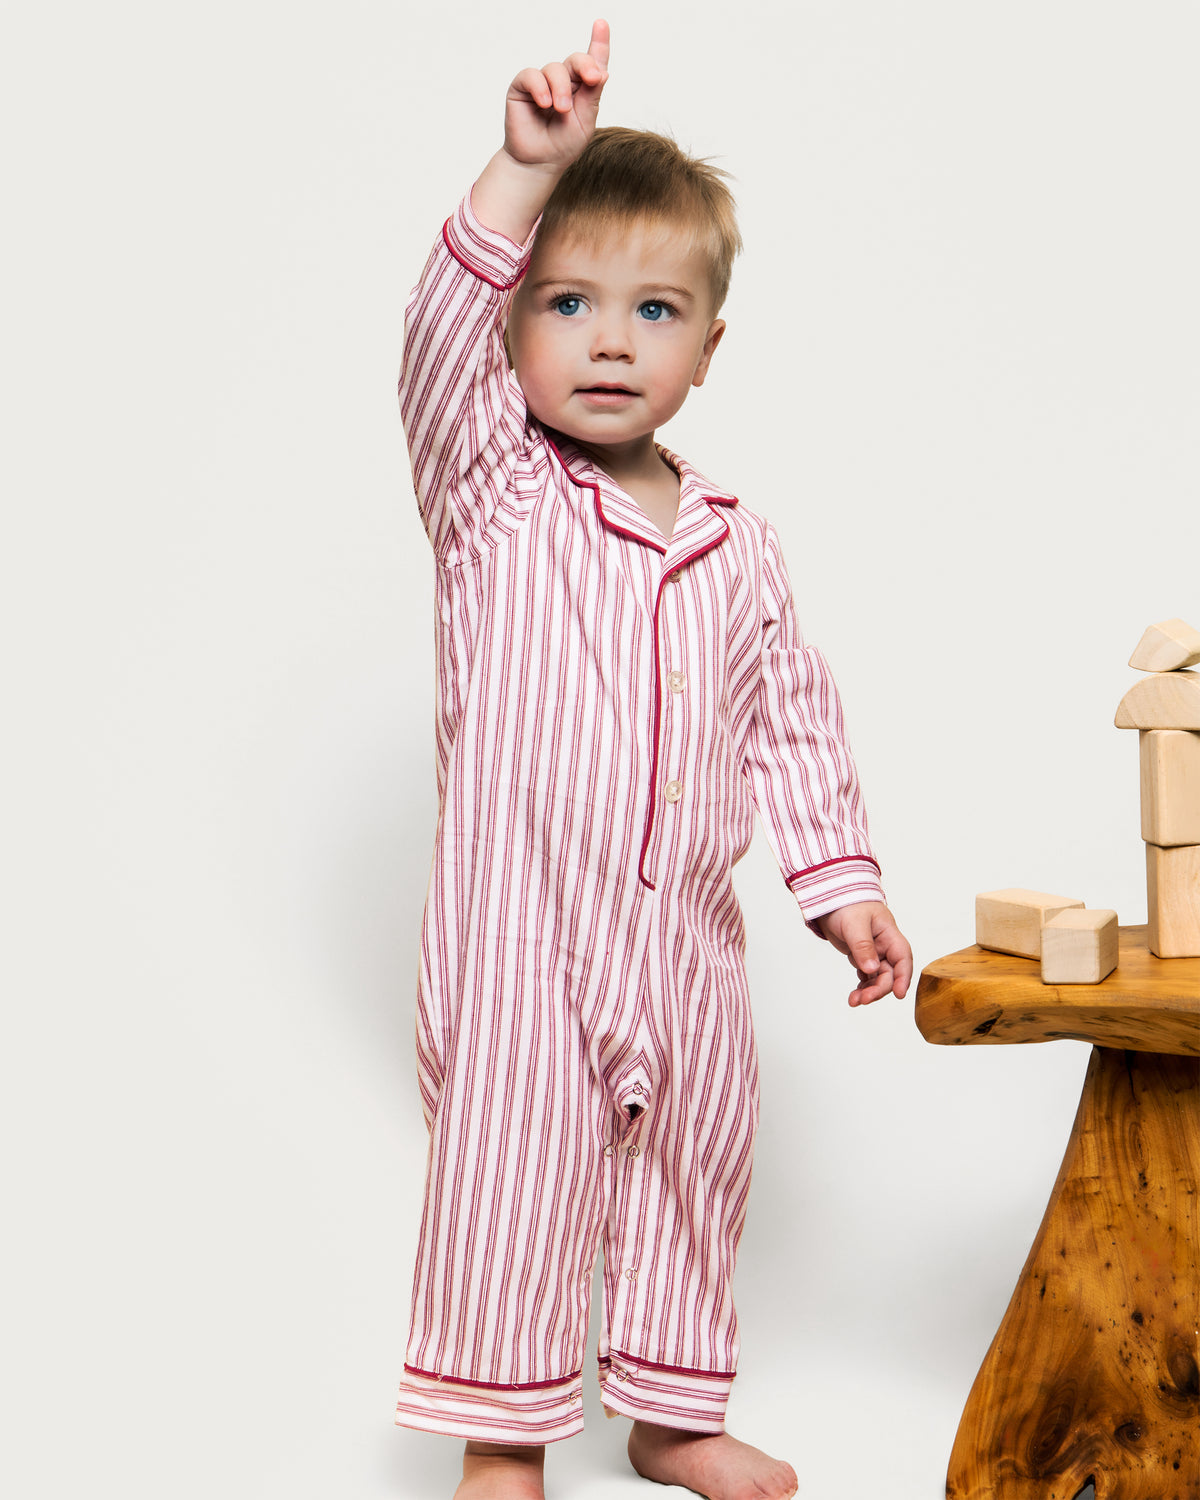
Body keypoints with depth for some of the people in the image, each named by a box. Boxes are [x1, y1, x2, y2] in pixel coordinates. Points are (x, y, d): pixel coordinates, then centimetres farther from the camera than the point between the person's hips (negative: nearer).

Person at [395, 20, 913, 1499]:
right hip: (522, 934, -4)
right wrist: (527, 168, -36)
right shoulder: (493, 493, -6)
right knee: (510, 1173, 2)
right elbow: (442, 337, -24)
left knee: (695, 1170, 16)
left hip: (686, 936, 5)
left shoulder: (738, 543, 5)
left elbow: (789, 723, 12)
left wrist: (840, 881, 7)